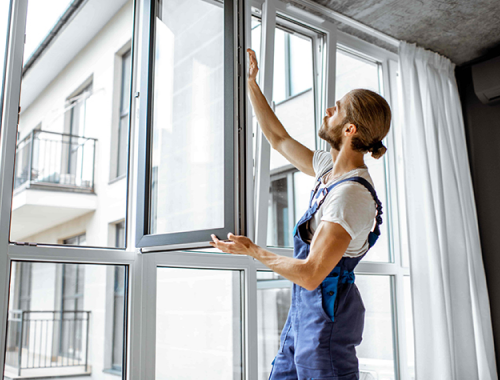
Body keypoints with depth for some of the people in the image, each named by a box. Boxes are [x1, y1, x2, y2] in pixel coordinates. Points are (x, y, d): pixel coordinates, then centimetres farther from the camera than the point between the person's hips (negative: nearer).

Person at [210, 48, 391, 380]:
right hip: (305, 306, 9)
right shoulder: (330, 167, 3)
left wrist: (252, 251, -13)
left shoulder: (351, 194, -25)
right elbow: (279, 139, 17)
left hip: (326, 311, -9)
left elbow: (310, 275, -26)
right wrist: (251, 83, 17)